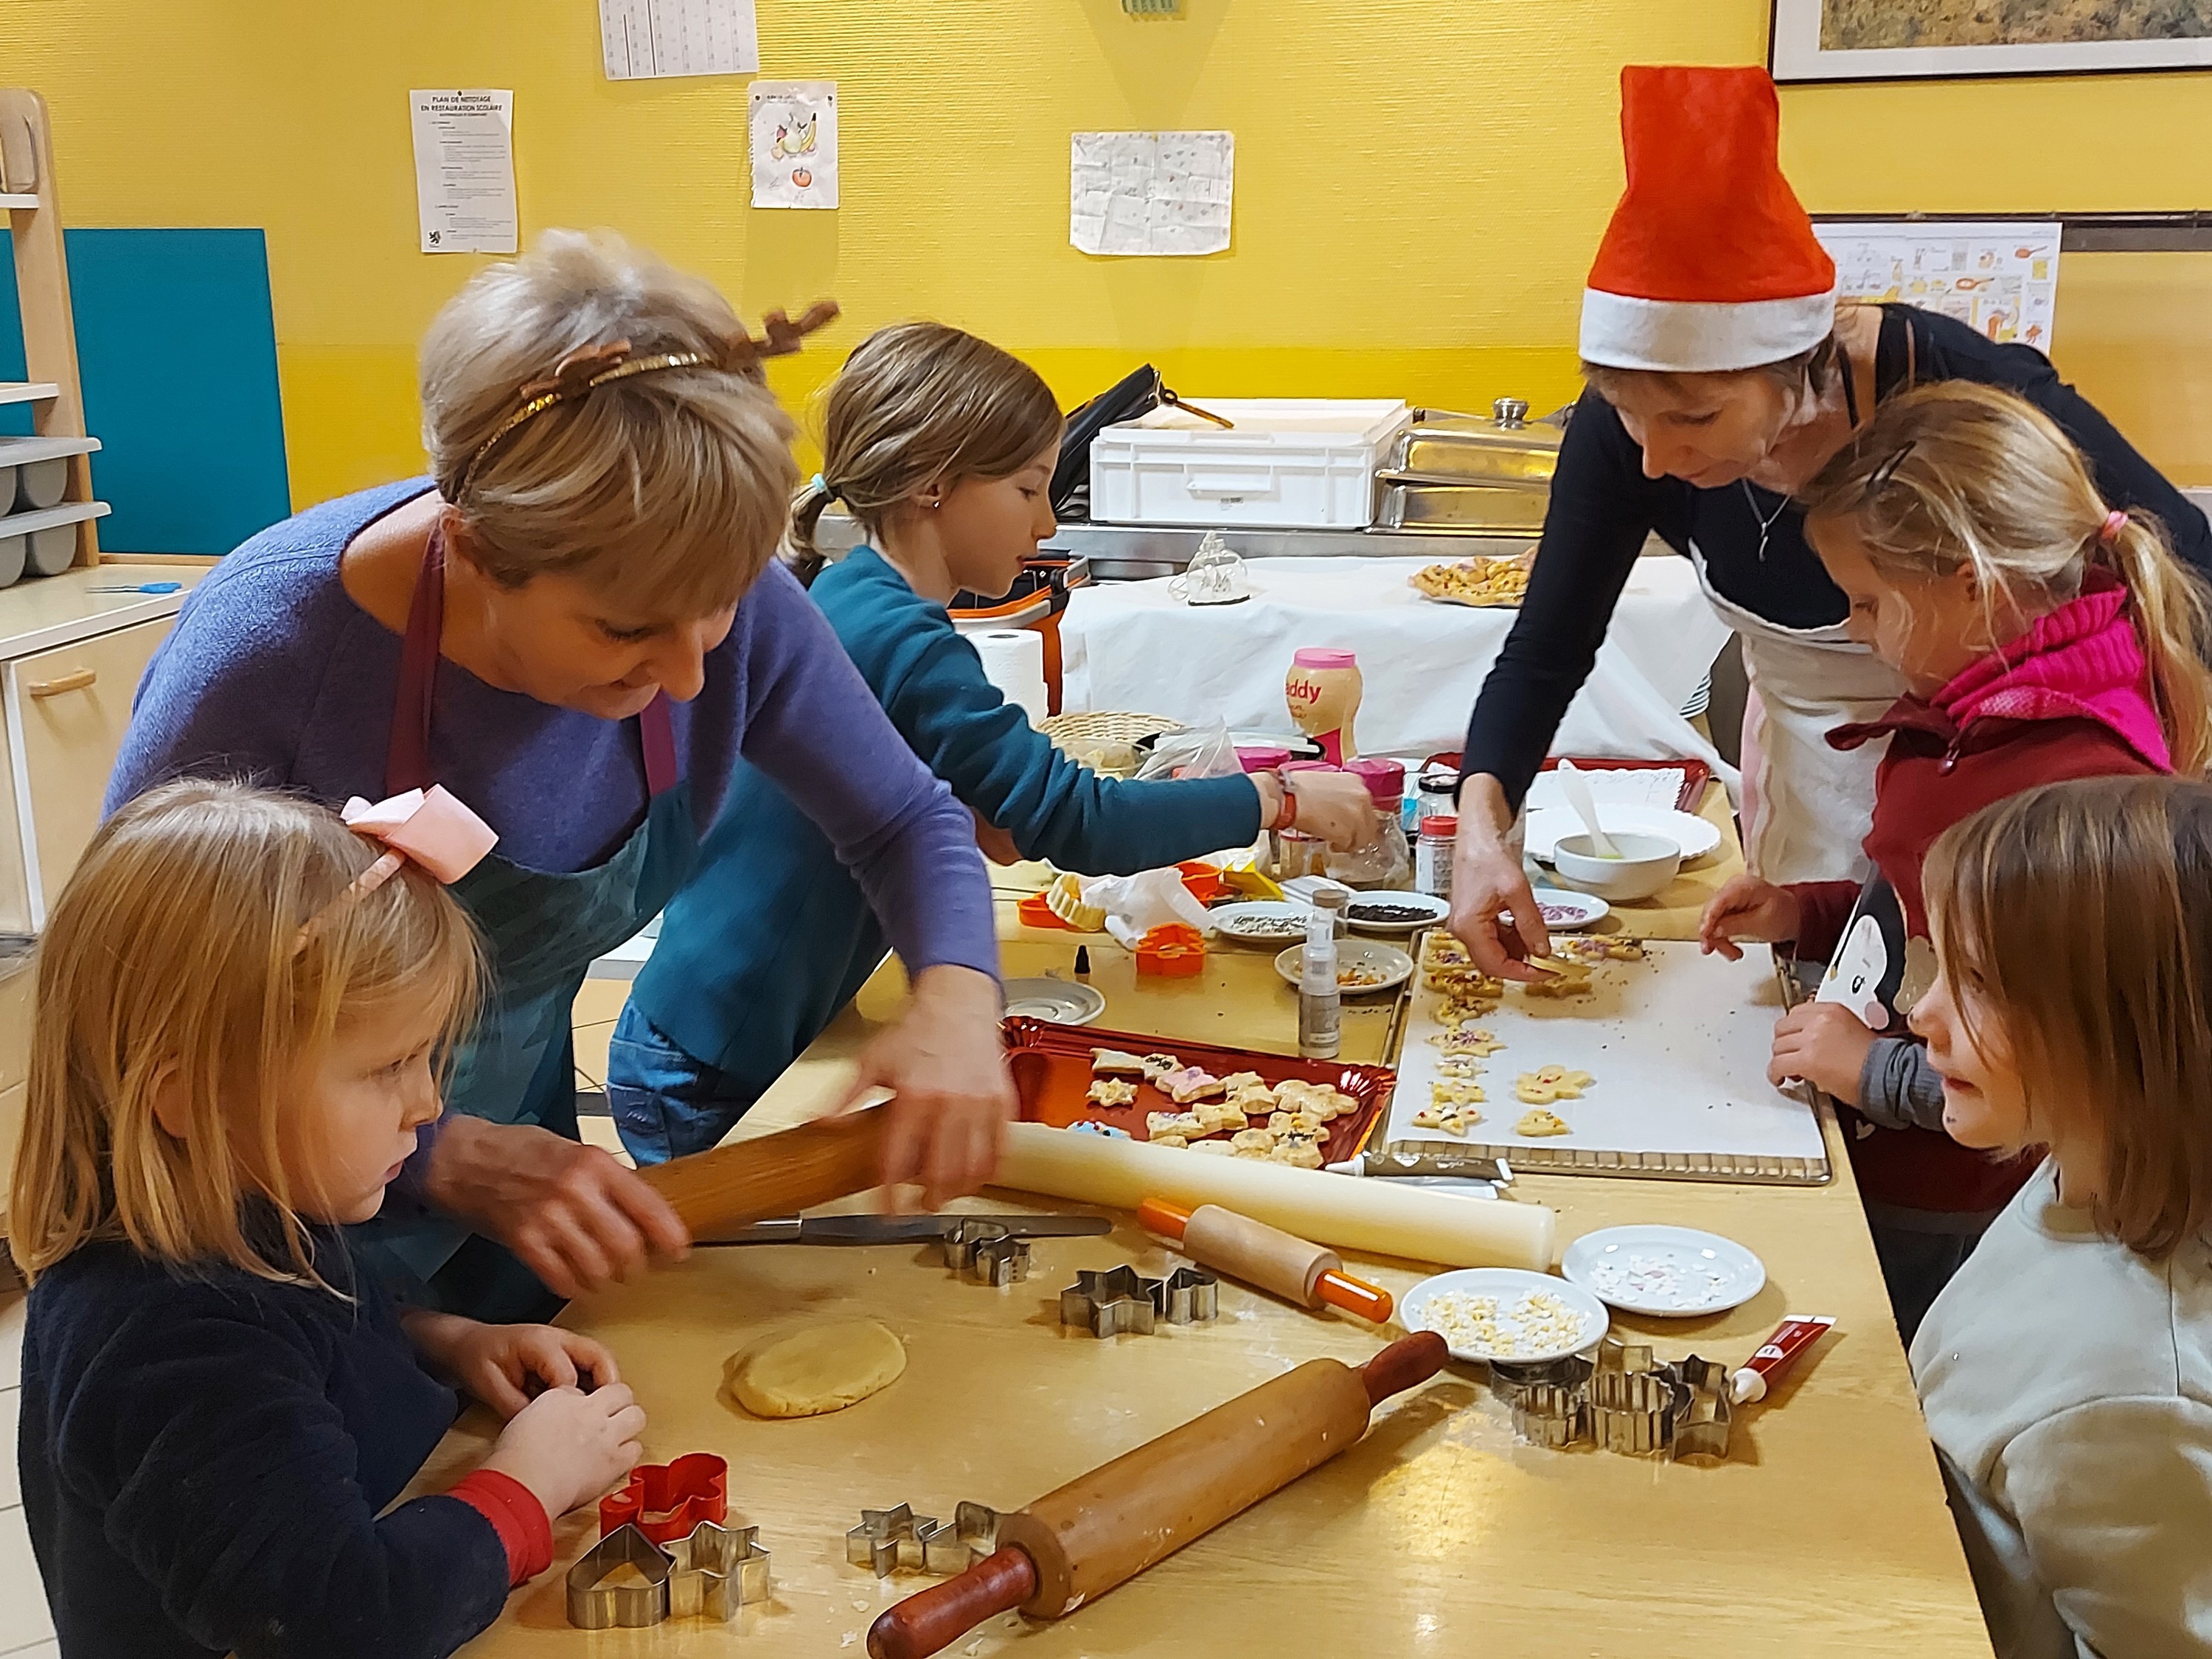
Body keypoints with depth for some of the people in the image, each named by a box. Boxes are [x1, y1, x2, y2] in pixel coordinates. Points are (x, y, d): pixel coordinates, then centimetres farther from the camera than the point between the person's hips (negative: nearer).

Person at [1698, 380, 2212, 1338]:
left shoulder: (2085, 781, -28)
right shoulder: (1973, 713, 3)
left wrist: (1882, 1072, -20)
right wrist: (1807, 915, 7)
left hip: (1937, 1229, -8)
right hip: (1869, 1168, 8)